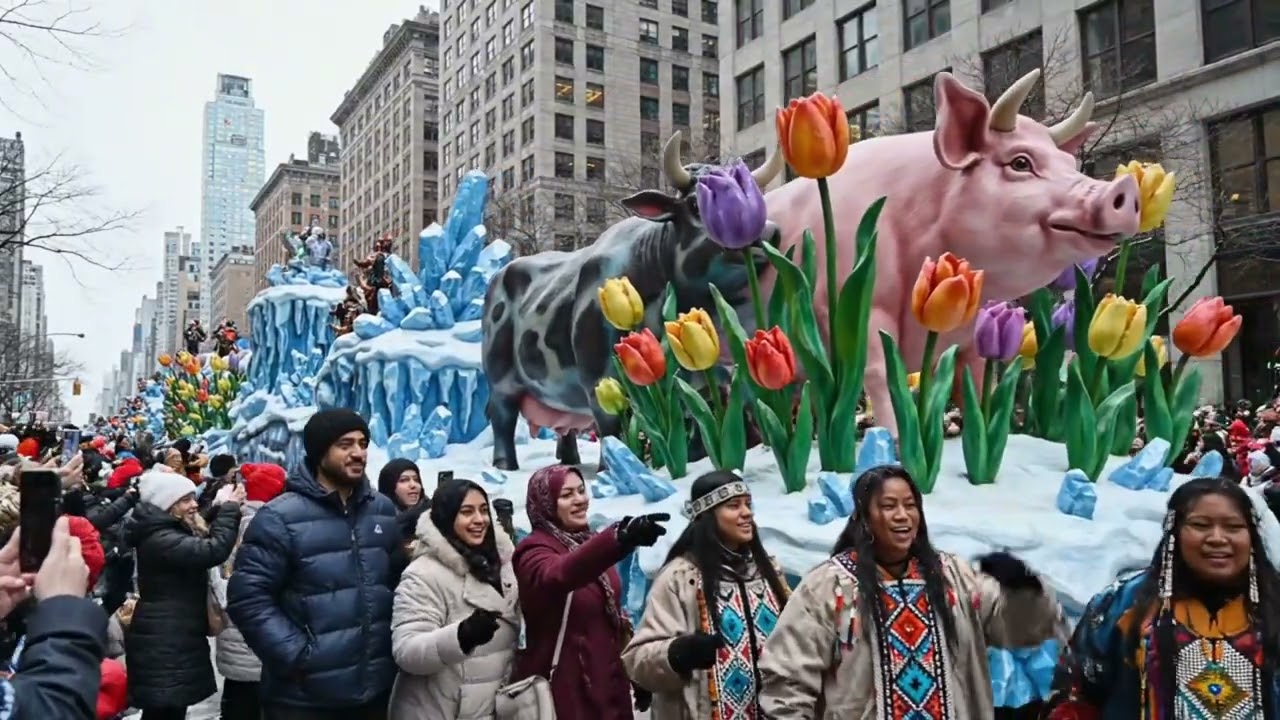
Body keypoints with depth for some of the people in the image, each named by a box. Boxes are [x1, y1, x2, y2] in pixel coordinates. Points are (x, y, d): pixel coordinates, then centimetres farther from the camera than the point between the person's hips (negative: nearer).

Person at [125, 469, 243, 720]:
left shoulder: (173, 531, 14)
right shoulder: (158, 539, -21)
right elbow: (213, 550, -32)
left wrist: (224, 509, 8)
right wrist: (230, 508, -20)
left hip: (175, 641, 11)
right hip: (163, 645, -11)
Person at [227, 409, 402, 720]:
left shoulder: (383, 510, 7)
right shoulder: (281, 517, -11)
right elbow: (247, 597, -14)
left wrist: (397, 641, 4)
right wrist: (297, 656, -17)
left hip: (375, 689, 5)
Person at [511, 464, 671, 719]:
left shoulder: (589, 543, 8)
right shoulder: (534, 551, -15)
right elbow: (560, 574, -39)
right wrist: (621, 538, -55)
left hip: (610, 686, 7)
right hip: (567, 691, -7)